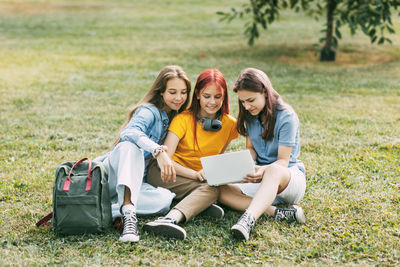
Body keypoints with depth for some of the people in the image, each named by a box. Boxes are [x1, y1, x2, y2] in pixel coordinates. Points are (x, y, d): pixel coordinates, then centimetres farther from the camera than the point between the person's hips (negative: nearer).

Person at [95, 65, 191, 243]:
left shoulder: (176, 117, 13)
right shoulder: (149, 111, -9)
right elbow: (130, 132, -32)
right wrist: (158, 151, -47)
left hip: (137, 182, 5)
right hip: (113, 173, -5)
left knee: (165, 199, -27)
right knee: (130, 146, -38)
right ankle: (128, 211, -53)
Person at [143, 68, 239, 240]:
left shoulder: (229, 124, -1)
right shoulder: (184, 119, -12)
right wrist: (195, 174, -34)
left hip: (199, 178, 4)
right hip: (166, 174, -4)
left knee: (214, 188, -36)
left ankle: (171, 219, -48)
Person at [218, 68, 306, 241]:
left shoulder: (286, 117, -12)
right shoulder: (250, 116, 8)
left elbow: (283, 161, -15)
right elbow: (250, 149, 12)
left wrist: (264, 170, -37)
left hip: (290, 177, -6)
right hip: (262, 181, 6)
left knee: (274, 171, -43)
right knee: (220, 190, -23)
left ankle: (248, 219, -64)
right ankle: (277, 212, -35)